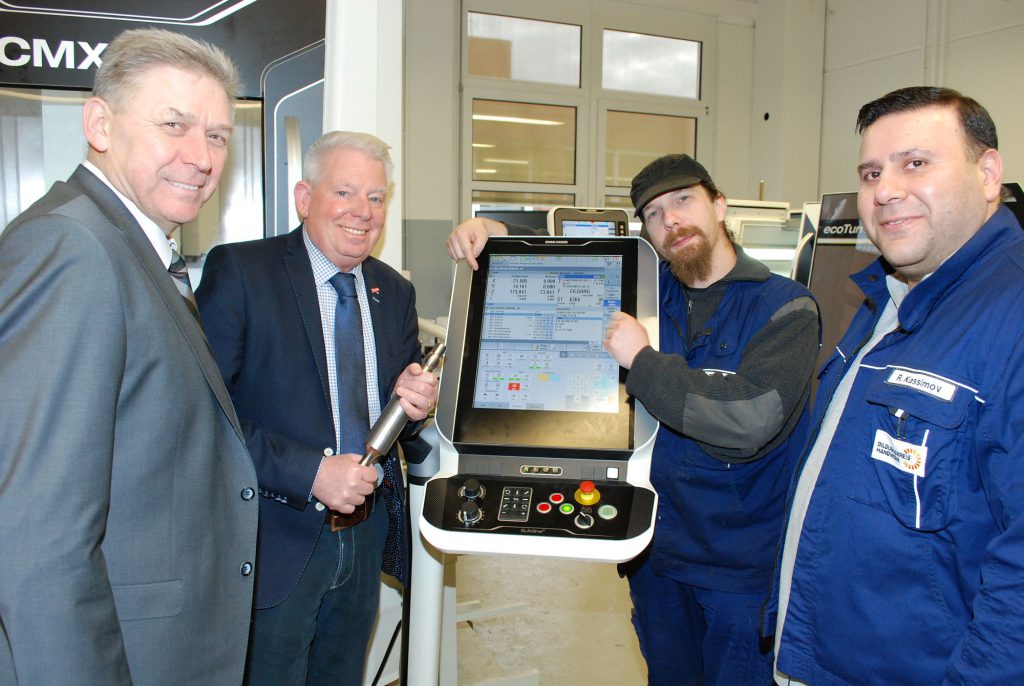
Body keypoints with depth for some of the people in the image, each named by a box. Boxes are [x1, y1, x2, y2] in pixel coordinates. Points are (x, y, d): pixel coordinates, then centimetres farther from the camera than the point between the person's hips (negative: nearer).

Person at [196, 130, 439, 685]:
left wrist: (412, 401, -10)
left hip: (366, 535, 6)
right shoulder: (237, 270, -10)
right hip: (276, 539, -5)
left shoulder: (394, 292, 8)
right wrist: (310, 473, -23)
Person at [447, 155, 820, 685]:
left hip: (745, 567, -4)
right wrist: (494, 234, -4)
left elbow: (750, 420, -28)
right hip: (656, 555, 5)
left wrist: (642, 361, -22)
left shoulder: (785, 307, -12)